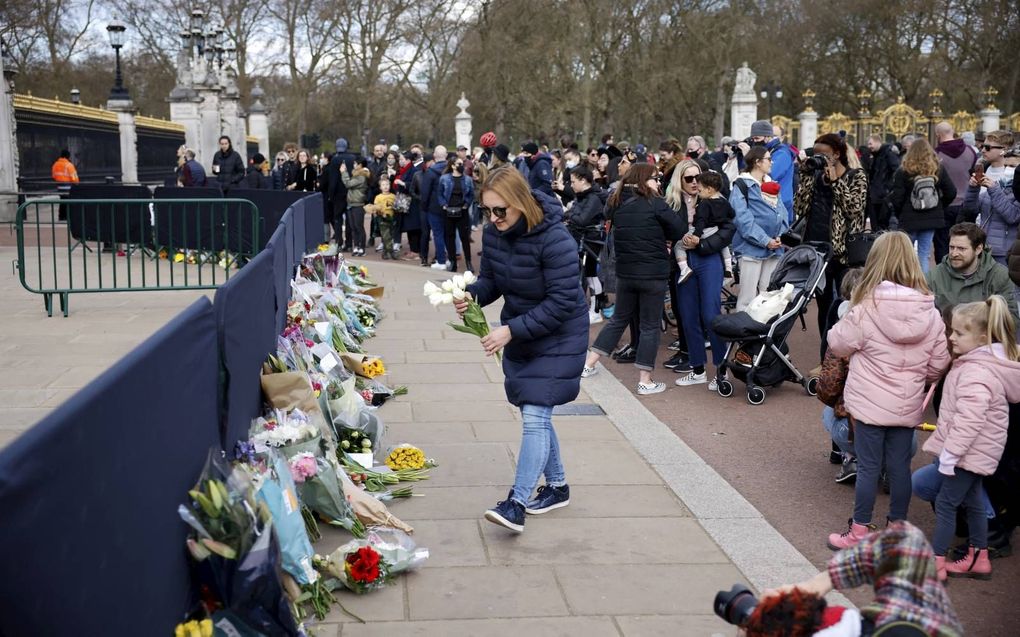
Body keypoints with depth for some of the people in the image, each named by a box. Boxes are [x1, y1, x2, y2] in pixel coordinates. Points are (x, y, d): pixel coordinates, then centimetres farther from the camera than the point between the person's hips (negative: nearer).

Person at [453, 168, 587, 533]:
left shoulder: (554, 240, -27)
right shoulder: (493, 233, -6)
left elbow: (563, 302, -27)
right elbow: (491, 280, 5)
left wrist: (511, 330, -30)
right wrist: (472, 295, -19)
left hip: (558, 338, -8)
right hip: (519, 336, 8)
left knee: (535, 416, -14)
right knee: (535, 415, 15)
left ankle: (517, 503, -14)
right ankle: (557, 486, 31)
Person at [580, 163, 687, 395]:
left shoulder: (617, 204, 4)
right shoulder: (654, 203, -12)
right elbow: (680, 229, -12)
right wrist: (662, 237, 7)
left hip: (625, 272, 5)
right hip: (653, 274, -5)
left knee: (618, 319, 20)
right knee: (650, 326, 4)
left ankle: (588, 364, 20)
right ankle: (645, 381, 6)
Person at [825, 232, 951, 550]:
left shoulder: (868, 308, -16)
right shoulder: (929, 311, -5)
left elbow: (838, 343, -3)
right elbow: (939, 363, 1)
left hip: (869, 402, -3)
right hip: (907, 404, 3)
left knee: (868, 467, 5)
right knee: (900, 466, 13)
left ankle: (859, 533, 14)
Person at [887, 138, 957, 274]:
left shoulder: (903, 172, -9)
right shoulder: (938, 169, 1)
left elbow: (896, 198, -11)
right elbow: (951, 193, 2)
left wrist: (899, 215, 7)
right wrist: (939, 208, 16)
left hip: (909, 220, -3)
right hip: (932, 219, 3)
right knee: (924, 253, 8)